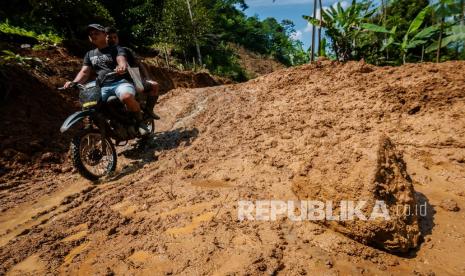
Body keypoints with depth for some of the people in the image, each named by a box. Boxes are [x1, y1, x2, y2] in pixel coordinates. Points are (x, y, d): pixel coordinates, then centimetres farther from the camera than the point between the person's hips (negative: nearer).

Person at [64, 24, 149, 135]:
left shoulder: (116, 49, 9)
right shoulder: (89, 54, 24)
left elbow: (122, 60, -13)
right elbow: (84, 72, 17)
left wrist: (122, 66, -39)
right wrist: (73, 82, -5)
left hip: (120, 82, -5)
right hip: (103, 87, 6)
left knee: (127, 97, -39)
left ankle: (140, 120, -14)